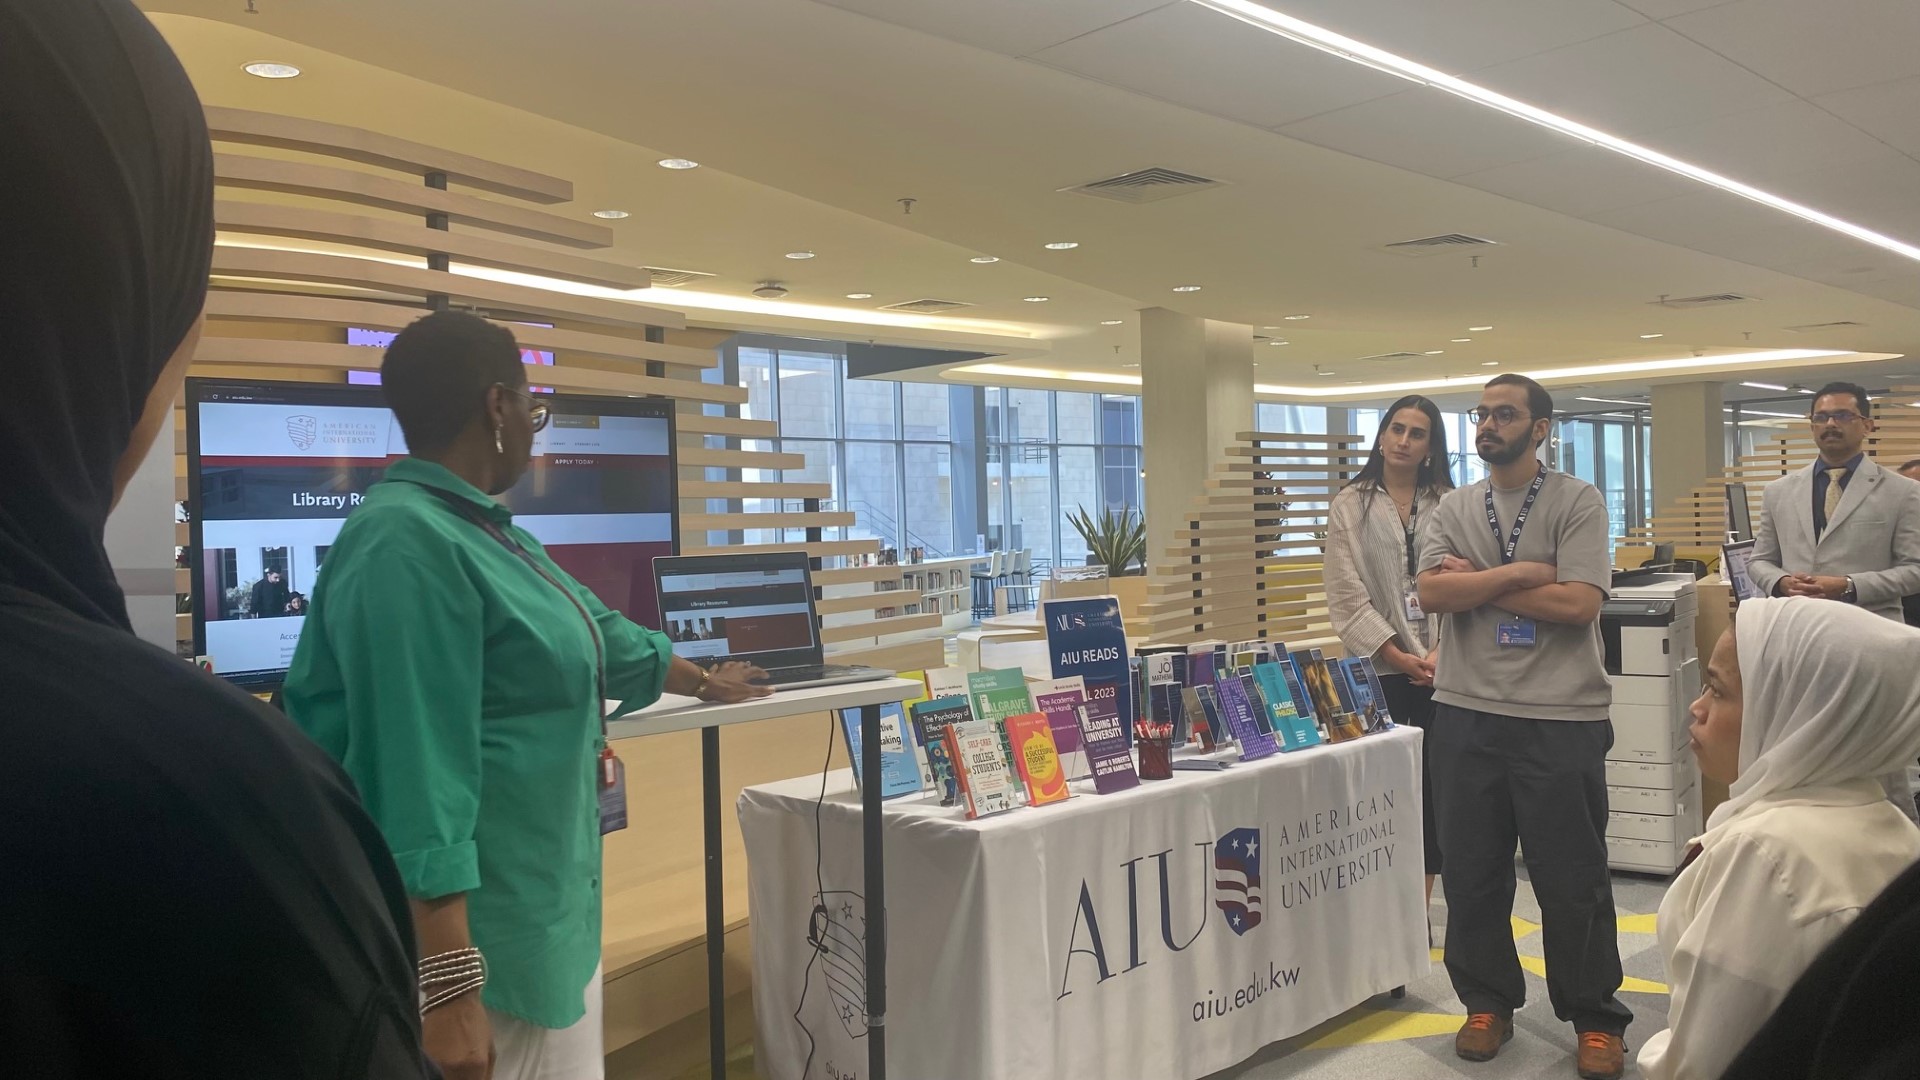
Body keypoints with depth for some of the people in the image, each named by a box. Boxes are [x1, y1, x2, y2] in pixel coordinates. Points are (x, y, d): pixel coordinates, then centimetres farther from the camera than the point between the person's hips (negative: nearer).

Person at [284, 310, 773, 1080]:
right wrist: (450, 987, -28)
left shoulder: (480, 528, 10)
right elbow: (416, 780, -27)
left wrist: (704, 681, 37)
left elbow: (591, 629, 25)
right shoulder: (409, 543, -22)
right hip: (483, 929, -10)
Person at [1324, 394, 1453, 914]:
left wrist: (1441, 653, -12)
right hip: (1381, 671, -2)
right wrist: (1399, 656, -10)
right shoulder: (1350, 505, 4)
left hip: (1441, 670, 2)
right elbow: (1347, 597, -3)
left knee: (1434, 789, 5)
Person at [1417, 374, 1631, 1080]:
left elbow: (1579, 603, -14)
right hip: (1466, 713, 4)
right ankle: (1488, 1003, 27)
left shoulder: (1576, 503, -1)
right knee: (1471, 870, 11)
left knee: (1572, 879, 5)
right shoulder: (1454, 510, 10)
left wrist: (1476, 583, -8)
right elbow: (1431, 593, -5)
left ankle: (1596, 1020, 22)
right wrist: (1518, 573, -12)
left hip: (1560, 717, -3)